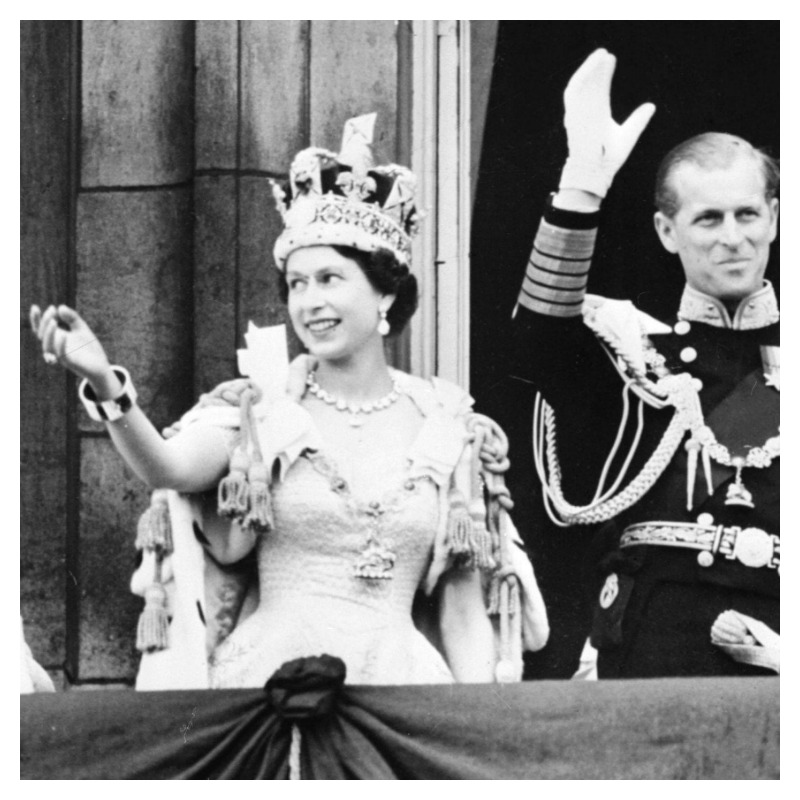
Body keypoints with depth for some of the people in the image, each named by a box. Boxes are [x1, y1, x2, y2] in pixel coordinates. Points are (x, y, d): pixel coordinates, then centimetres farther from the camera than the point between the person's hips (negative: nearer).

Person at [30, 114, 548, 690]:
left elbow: (464, 613, 8)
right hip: (269, 674, -1)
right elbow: (170, 468, -17)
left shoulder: (448, 430, 6)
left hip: (398, 682, 1)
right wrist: (107, 388, -34)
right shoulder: (259, 410, 4)